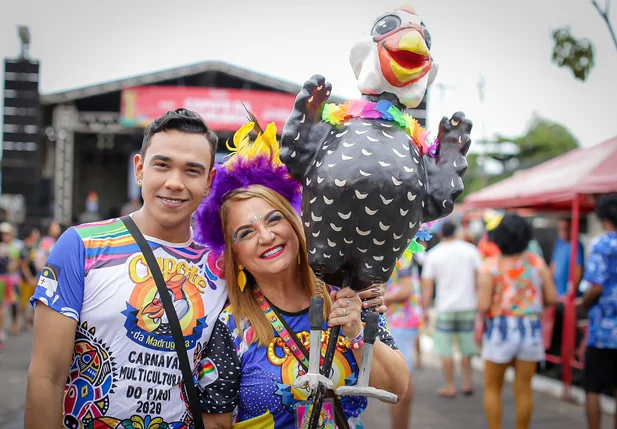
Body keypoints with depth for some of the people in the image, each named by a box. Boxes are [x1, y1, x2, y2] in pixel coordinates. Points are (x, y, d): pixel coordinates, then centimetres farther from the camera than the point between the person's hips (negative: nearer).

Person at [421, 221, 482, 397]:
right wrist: (480, 300, 7)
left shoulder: (432, 255, -2)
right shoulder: (470, 249, 0)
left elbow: (427, 285, -4)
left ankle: (450, 386, 8)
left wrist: (425, 309, 1)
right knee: (467, 347, 14)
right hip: (468, 305, 2)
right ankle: (467, 383, 19)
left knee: (446, 349, 5)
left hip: (445, 308, -2)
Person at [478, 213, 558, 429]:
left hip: (500, 330, -3)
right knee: (523, 390, 10)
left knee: (492, 388, 13)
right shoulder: (537, 262, -2)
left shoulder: (489, 266, -12)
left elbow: (483, 307, -16)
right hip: (531, 330, 3)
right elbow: (552, 298, 0)